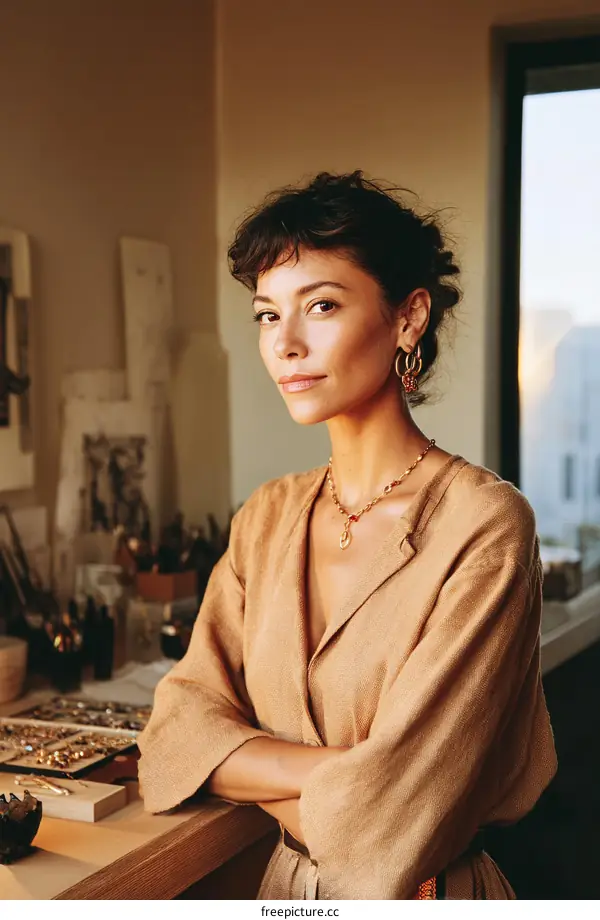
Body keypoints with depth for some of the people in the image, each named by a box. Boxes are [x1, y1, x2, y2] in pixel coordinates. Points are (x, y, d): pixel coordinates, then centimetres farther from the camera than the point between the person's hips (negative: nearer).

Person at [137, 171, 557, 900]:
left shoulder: (485, 525, -22)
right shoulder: (269, 517, -3)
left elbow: (391, 816, -25)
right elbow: (181, 723, -8)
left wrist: (253, 769, -11)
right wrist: (329, 773, -22)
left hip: (421, 895, -5)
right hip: (286, 883, 5)